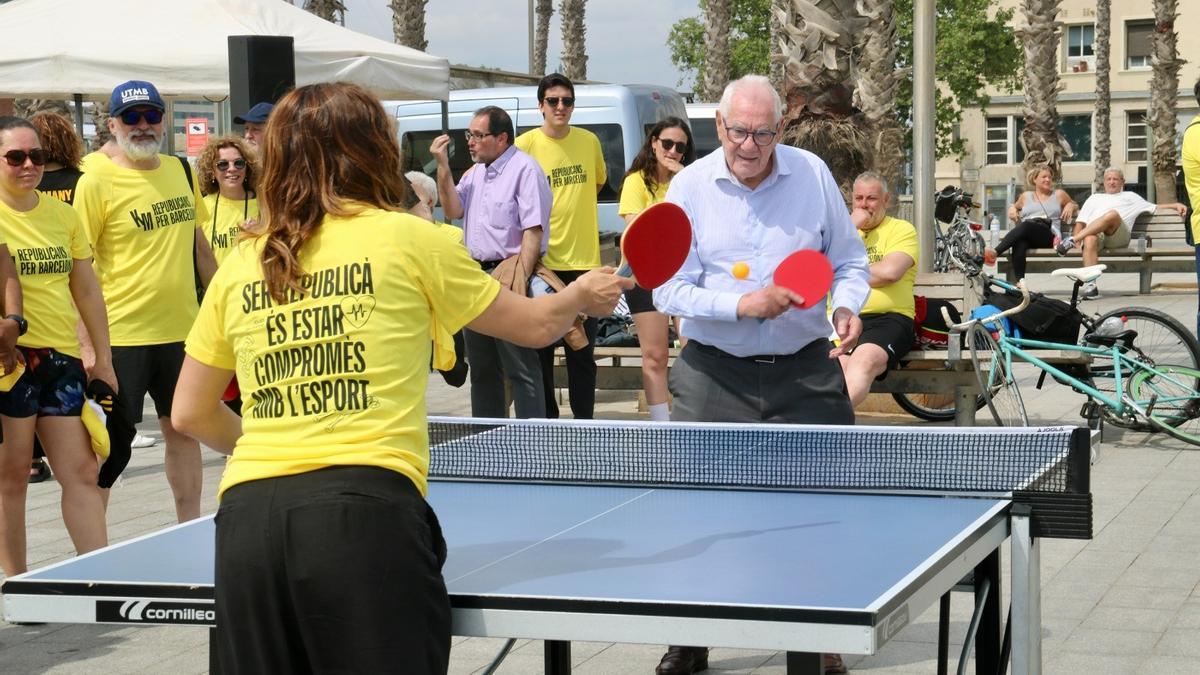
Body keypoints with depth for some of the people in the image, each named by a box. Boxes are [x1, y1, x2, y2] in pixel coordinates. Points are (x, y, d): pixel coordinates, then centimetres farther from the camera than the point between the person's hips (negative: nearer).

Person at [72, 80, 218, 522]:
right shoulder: (96, 183, -9)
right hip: (122, 333, -6)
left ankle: (190, 528, 26)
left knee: (184, 429, 14)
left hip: (182, 329, 6)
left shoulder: (181, 170, 9)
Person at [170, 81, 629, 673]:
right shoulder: (407, 238, 6)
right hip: (365, 508, -4)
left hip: (247, 515, 4)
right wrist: (583, 294, 39)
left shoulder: (239, 266, 14)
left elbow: (191, 414, 20)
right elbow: (537, 325, 18)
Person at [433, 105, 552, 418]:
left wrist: (520, 279, -22)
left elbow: (534, 230, -16)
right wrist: (443, 165, 1)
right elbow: (453, 210, 8)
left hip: (508, 277, -9)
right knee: (482, 368, 14)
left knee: (521, 369, -8)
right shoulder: (475, 172, 17)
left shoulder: (524, 170, -10)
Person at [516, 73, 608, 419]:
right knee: (541, 348, 3)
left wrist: (573, 207, 12)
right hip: (541, 260, -3)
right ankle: (546, 422, 11)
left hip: (583, 260, 3)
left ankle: (584, 422, 14)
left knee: (583, 350, 7)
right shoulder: (525, 144, -4)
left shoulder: (589, 141, 7)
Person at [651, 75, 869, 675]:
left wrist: (846, 307, -11)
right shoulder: (690, 186, -4)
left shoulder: (812, 174, 0)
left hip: (805, 372, 1)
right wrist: (742, 305, -19)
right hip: (716, 373, 0)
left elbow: (849, 262, 10)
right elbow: (668, 290, -7)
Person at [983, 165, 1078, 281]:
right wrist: (1012, 208, 21)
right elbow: (1014, 206, 45)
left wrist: (1070, 206, 13)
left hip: (1049, 234, -2)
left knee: (1025, 226, -38)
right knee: (1020, 243, -40)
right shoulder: (1026, 196, 30)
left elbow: (1075, 205, 37)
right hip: (1026, 234, 2)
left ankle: (995, 252, -54)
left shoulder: (1059, 194, 26)